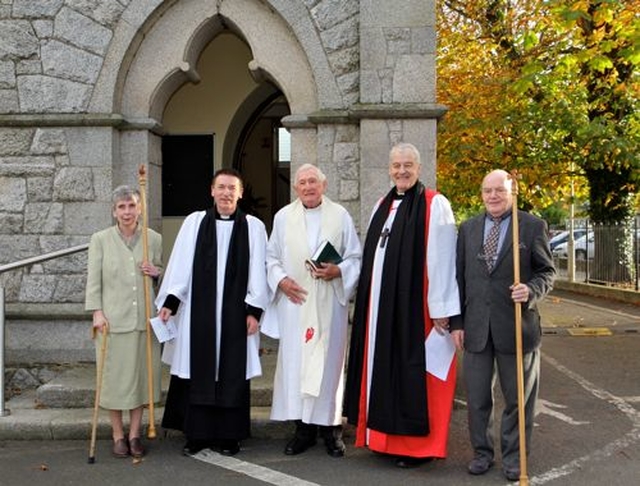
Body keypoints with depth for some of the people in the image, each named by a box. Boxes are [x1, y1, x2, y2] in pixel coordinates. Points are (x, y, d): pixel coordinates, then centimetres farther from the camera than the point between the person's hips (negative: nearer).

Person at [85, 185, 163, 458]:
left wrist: (156, 272, -6)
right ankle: (118, 435, 19)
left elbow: (164, 274, 16)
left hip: (144, 319, 2)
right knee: (114, 375, 4)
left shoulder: (154, 239, 5)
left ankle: (134, 434, 21)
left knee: (141, 374, 7)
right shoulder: (100, 239, 0)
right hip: (113, 319, -2)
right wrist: (97, 312, -8)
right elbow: (93, 278, -1)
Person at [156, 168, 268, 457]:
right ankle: (197, 435, 18)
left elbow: (258, 272, 1)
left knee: (233, 374, 5)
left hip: (235, 313, 0)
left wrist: (254, 310, -5)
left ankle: (228, 436, 16)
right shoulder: (194, 222, 4)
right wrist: (169, 302, -3)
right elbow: (180, 266, 3)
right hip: (198, 311, 1)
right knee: (199, 372, 6)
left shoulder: (253, 227, 2)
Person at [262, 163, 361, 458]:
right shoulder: (283, 216, 8)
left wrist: (337, 271, -13)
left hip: (329, 303, -1)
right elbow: (272, 257, 10)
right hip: (294, 302, 1)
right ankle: (303, 428, 12)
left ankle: (331, 427, 14)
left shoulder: (340, 216, 4)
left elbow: (355, 257, 5)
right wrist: (281, 280, -7)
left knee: (329, 360, 2)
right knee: (295, 361, 1)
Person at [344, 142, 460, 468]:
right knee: (385, 368, 13)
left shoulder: (435, 205, -8)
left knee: (413, 373, 1)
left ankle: (417, 444, 14)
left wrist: (441, 310, -16)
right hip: (381, 308, 7)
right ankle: (387, 435, 26)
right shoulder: (383, 206, 13)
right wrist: (369, 304, 13)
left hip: (415, 308, -7)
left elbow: (442, 261, -13)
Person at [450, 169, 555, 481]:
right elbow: (459, 277, 9)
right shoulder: (467, 228, 9)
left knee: (518, 397, 9)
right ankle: (482, 452, 28)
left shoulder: (533, 226, 0)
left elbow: (547, 271, 3)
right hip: (476, 327, 3)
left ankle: (513, 457, 26)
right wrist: (457, 322, 4)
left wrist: (531, 290, -19)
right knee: (477, 398, 11)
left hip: (516, 326, -2)